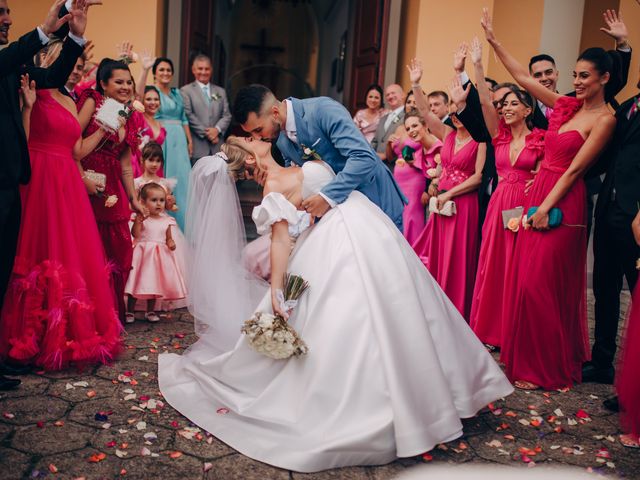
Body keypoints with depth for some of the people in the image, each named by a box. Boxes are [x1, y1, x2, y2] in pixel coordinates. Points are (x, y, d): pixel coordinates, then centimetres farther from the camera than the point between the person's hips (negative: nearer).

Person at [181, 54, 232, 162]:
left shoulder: (221, 91, 20)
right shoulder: (186, 91, 5)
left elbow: (227, 115, 13)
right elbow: (188, 115, -5)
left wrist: (217, 129, -7)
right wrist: (206, 133, -10)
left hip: (217, 148, 4)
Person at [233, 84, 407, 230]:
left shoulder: (322, 109, -25)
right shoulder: (281, 140, -1)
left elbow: (364, 157, -33)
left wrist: (327, 197, -36)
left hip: (376, 201, -6)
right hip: (340, 207, 6)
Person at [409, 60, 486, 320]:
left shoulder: (480, 141, -7)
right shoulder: (448, 134, 8)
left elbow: (478, 177, -12)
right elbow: (424, 111, 4)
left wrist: (449, 193, -14)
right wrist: (415, 84, -5)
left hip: (463, 204, -6)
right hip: (441, 202, 6)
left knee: (457, 259, -1)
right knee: (435, 257, 9)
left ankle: (457, 314, 12)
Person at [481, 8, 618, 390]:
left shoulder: (604, 120, -8)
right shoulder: (567, 106, 11)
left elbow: (574, 169, -13)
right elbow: (523, 78, 13)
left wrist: (546, 207, -16)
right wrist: (493, 41, 11)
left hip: (562, 205, -7)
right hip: (538, 196, 7)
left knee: (541, 284, -5)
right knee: (525, 279, 9)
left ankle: (545, 368, 9)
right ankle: (528, 358, 23)